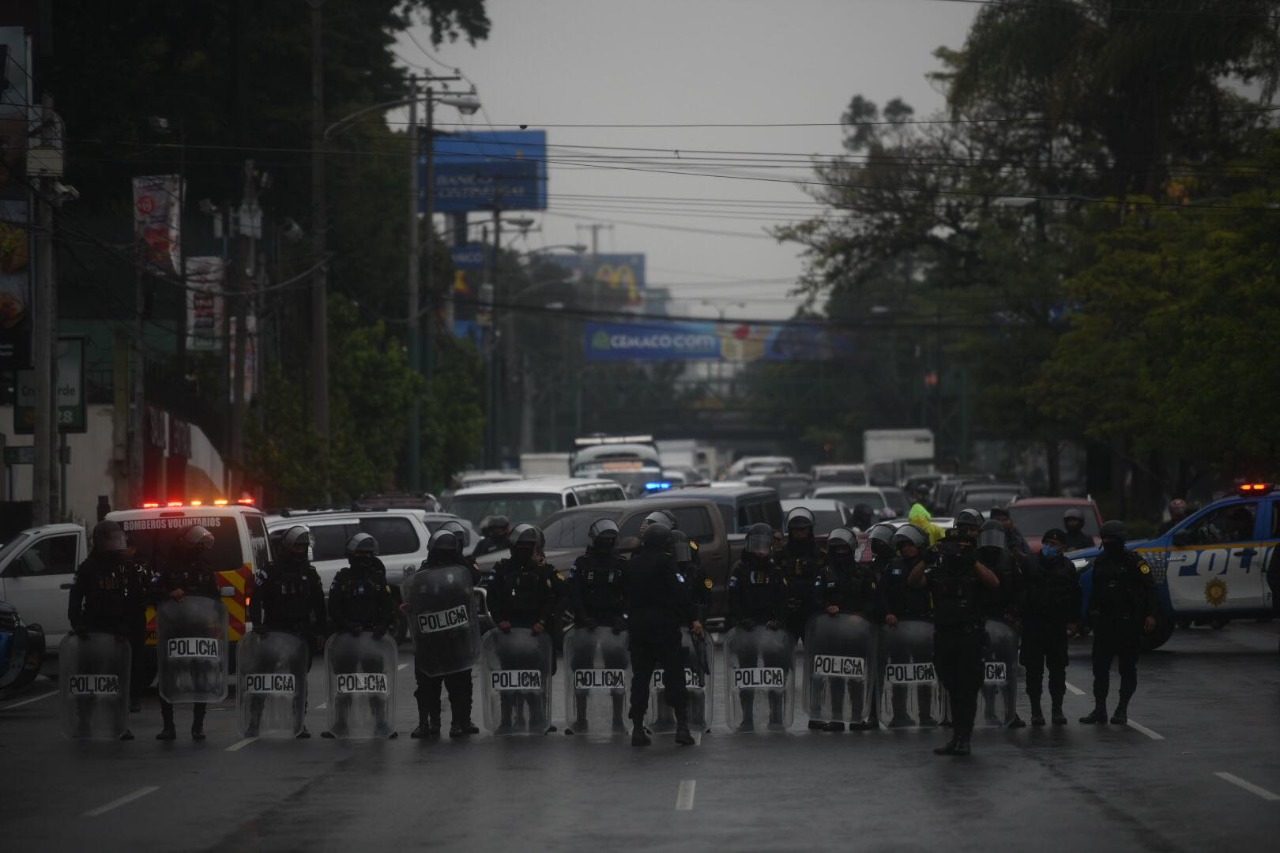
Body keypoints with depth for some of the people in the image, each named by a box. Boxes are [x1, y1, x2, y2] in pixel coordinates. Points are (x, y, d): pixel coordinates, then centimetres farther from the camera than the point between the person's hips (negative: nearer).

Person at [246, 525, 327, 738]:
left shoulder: (310, 574, 12)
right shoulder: (270, 572, 0)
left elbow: (319, 606, 16)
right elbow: (255, 600, -5)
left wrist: (320, 632, 9)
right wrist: (257, 623, -19)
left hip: (302, 633, 3)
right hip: (274, 632, -3)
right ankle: (253, 722, -1)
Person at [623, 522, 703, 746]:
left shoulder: (632, 564, 11)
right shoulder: (665, 561, -8)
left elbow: (626, 595, 16)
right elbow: (679, 593, -13)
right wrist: (692, 619, -12)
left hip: (638, 625, 5)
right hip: (664, 624, -5)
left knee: (640, 676, 8)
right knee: (674, 676, -2)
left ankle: (637, 728, 4)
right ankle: (682, 725, -11)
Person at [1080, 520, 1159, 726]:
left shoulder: (1134, 561, -7)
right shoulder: (1100, 561, 12)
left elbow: (1150, 588, -11)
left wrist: (1151, 614, -20)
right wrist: (1093, 611, 19)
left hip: (1128, 623, -6)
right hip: (1104, 622, 6)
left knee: (1128, 668, 1)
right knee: (1100, 666, 2)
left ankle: (1122, 710, 7)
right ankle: (1099, 709, 6)